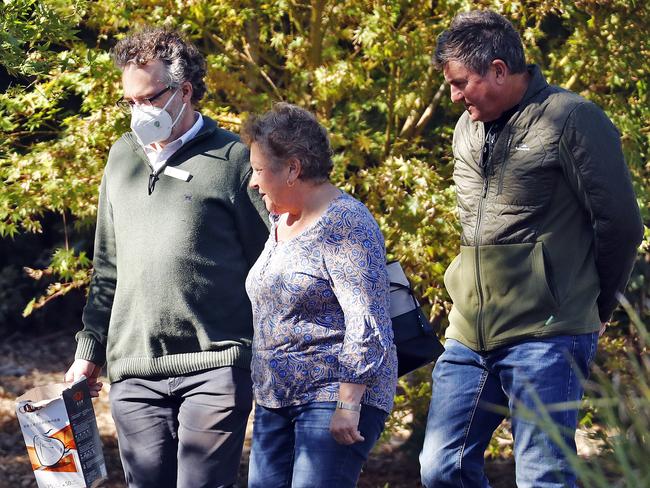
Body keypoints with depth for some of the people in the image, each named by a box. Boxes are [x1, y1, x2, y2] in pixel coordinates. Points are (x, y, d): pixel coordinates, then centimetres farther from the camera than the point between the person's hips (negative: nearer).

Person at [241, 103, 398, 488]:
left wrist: (348, 402, -23)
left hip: (333, 396, -9)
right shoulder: (280, 221, 14)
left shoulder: (345, 224, -14)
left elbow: (366, 322, -20)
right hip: (277, 399, 9)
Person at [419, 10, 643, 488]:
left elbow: (620, 224, -5)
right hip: (470, 337, 7)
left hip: (546, 340, -7)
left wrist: (593, 308, 6)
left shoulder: (570, 119, -9)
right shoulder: (468, 130, 14)